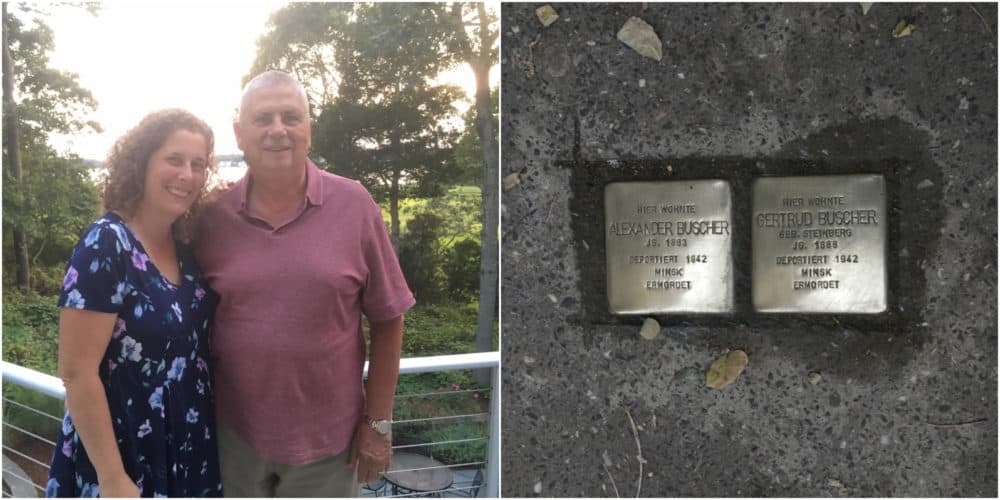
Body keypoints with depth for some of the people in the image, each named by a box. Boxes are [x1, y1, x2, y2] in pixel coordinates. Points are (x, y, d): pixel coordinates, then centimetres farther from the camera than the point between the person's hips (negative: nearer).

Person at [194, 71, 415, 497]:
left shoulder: (354, 206, -8)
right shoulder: (213, 216, -4)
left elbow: (386, 321, -4)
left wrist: (378, 422, -5)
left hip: (327, 437, -1)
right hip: (236, 435, 2)